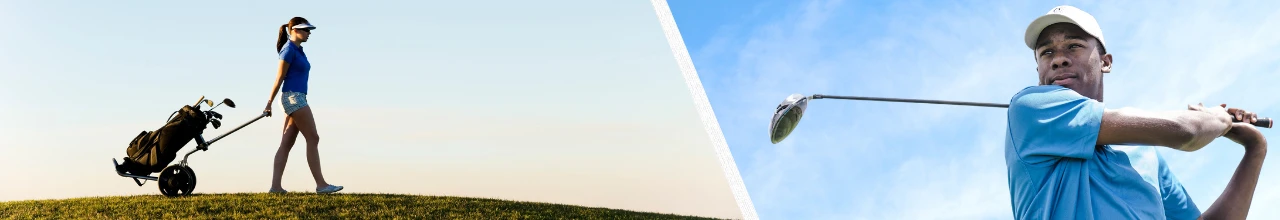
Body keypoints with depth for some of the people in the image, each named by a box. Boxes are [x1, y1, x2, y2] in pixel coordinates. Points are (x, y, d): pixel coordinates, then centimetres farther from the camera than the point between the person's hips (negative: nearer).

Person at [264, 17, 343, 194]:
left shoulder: (298, 50, 18)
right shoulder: (288, 50, -9)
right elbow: (279, 78, -10)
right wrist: (269, 104, -9)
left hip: (297, 99, 9)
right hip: (293, 98, -9)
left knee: (287, 144, 4)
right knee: (313, 138, -9)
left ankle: (275, 186, 1)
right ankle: (321, 184, -8)